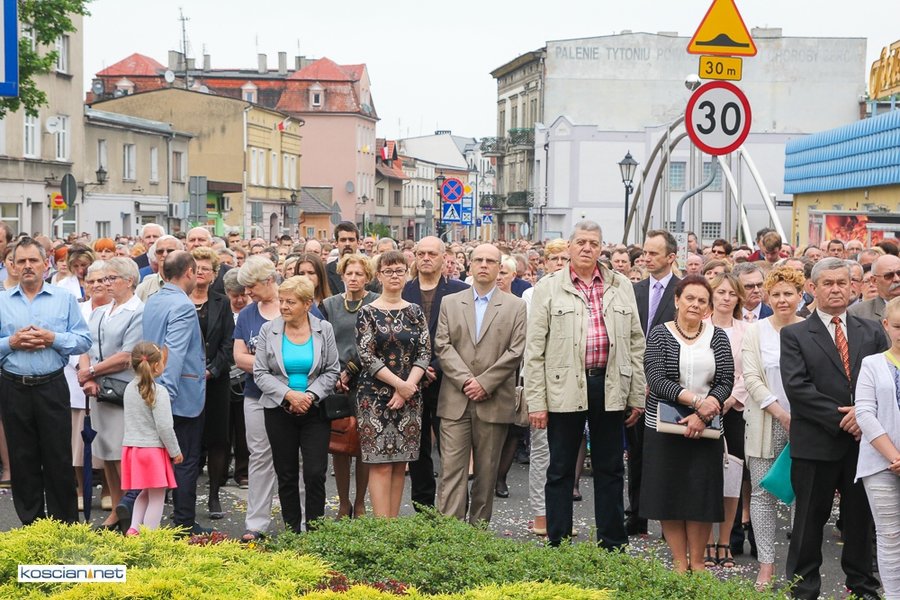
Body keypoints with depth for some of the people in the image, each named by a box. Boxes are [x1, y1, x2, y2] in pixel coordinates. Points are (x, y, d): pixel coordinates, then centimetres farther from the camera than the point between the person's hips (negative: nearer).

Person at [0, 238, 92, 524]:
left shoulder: (64, 299, 5)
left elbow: (84, 341, -1)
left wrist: (52, 339, -13)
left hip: (52, 387, -1)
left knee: (59, 458, 1)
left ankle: (66, 523, 10)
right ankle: (31, 524, 17)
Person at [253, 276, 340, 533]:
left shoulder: (324, 329, 1)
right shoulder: (268, 330, 0)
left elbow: (332, 371, 3)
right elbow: (260, 372, -2)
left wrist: (310, 395, -11)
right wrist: (289, 394, -14)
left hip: (315, 411, -1)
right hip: (280, 412, 1)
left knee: (315, 473, -8)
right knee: (286, 476, 7)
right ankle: (292, 532, 16)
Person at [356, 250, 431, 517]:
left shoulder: (415, 312, 9)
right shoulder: (368, 313, 0)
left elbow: (424, 353, 3)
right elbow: (366, 355, -8)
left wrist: (408, 387, -10)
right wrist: (399, 383, -12)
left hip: (409, 396, 3)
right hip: (375, 395, -3)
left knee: (400, 462, 6)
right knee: (380, 463, -6)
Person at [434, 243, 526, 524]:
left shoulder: (515, 306, 6)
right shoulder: (450, 303, 11)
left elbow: (516, 351, -2)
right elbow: (443, 346, 2)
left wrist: (484, 383, -11)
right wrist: (466, 380, -11)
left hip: (494, 402, -1)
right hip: (455, 401, 1)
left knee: (486, 472, 5)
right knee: (452, 470, -5)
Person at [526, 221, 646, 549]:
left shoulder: (621, 287, 9)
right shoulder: (548, 287, 1)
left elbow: (635, 343, 10)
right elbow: (535, 348, -1)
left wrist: (637, 396, 6)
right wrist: (536, 401, -6)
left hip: (610, 387, 2)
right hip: (564, 388, -2)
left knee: (610, 470, 9)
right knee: (560, 470, 6)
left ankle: (613, 546, 18)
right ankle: (558, 544, 14)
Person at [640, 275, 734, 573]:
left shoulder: (718, 338, 5)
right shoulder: (659, 334, -2)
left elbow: (726, 382, -1)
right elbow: (657, 380, -12)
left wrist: (703, 415, -16)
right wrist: (696, 400, -20)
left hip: (705, 428, 1)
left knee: (702, 493, 1)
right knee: (669, 493, 2)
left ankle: (697, 562, 14)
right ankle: (679, 563, 12)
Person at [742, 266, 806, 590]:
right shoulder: (755, 332, 4)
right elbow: (752, 379, -3)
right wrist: (783, 415, -12)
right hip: (765, 423, 0)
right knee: (763, 493, 0)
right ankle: (766, 564, 5)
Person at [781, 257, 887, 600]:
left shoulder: (872, 332, 11)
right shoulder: (795, 335, 0)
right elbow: (796, 386, -11)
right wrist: (840, 419, -15)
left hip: (864, 440, 3)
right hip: (817, 443, -3)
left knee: (861, 518, 11)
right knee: (810, 520, 5)